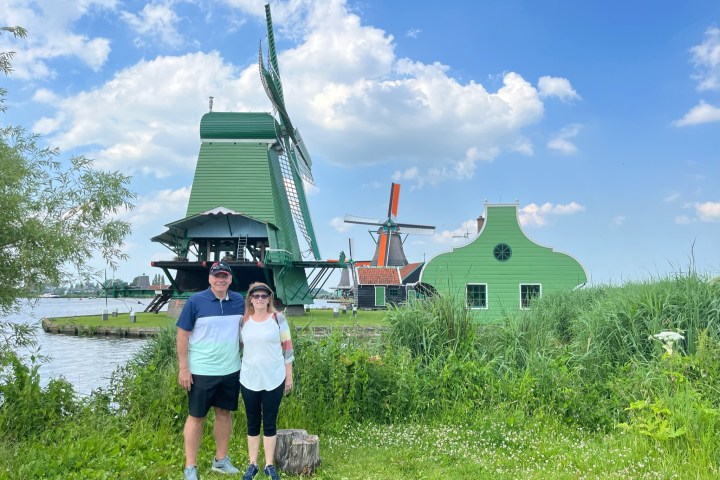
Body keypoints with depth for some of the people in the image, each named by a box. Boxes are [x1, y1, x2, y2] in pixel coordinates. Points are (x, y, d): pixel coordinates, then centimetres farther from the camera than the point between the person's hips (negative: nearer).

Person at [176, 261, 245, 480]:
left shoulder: (239, 301, 2)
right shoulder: (195, 301, -10)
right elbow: (183, 335, -8)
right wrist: (183, 368, -12)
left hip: (230, 370, 4)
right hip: (201, 371, -4)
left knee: (224, 413, 15)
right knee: (196, 417, 6)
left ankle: (221, 460, 30)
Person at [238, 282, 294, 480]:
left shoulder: (278, 318, -5)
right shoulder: (243, 321, 2)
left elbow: (287, 348, -1)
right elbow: (239, 348, 11)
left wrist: (289, 376, 0)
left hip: (274, 380, -2)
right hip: (249, 380, 2)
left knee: (270, 422, 6)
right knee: (253, 423, 10)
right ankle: (252, 464, 21)